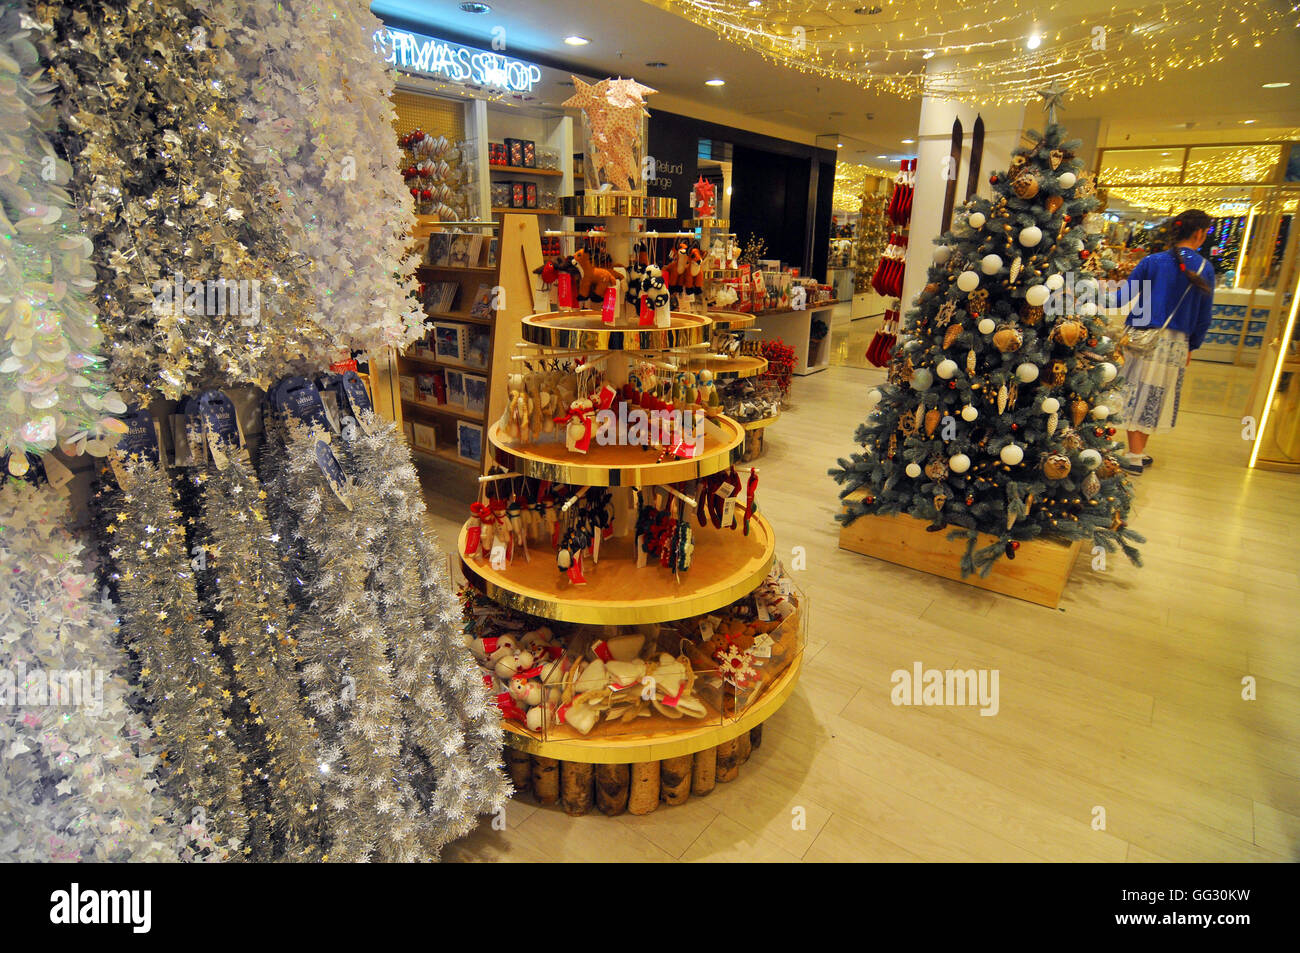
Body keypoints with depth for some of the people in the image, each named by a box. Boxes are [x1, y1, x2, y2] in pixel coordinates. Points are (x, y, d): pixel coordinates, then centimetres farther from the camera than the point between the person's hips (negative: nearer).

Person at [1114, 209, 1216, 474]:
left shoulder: (1152, 261, -1)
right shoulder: (1205, 268, 1)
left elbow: (1123, 296, -7)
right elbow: (1203, 316, 6)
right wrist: (1192, 347, 16)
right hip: (1176, 343, 1)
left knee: (1135, 395, 5)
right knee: (1155, 399, 9)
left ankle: (1135, 455, 4)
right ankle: (1138, 454, 14)